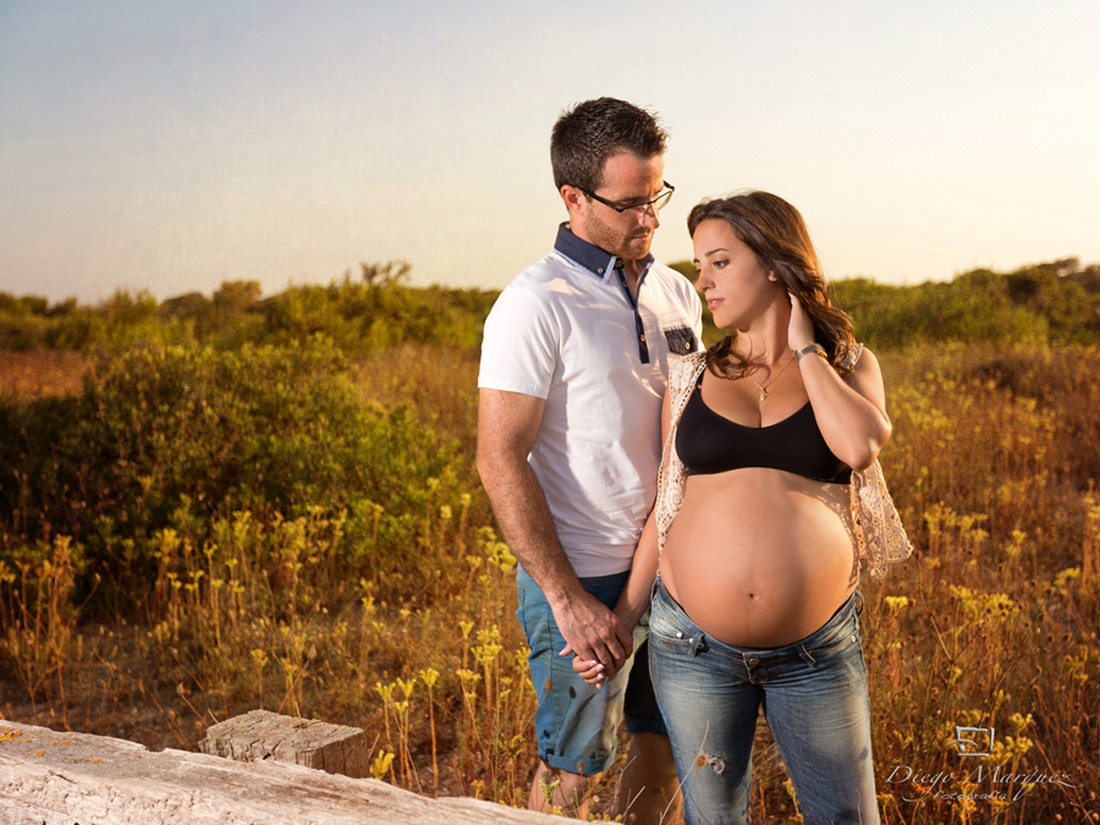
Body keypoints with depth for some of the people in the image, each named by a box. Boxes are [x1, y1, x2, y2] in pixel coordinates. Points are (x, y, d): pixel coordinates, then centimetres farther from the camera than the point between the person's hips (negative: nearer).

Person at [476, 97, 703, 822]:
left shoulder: (679, 293, 7)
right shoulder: (536, 304, -14)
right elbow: (501, 462, -17)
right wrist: (567, 598, -19)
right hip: (583, 577, -6)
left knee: (668, 748, 18)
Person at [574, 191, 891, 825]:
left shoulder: (849, 366, 2)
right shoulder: (693, 377, 5)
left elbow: (861, 447, -20)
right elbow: (669, 507, 8)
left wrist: (803, 348, -8)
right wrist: (624, 618, 5)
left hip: (817, 651, -1)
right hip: (695, 647, 1)